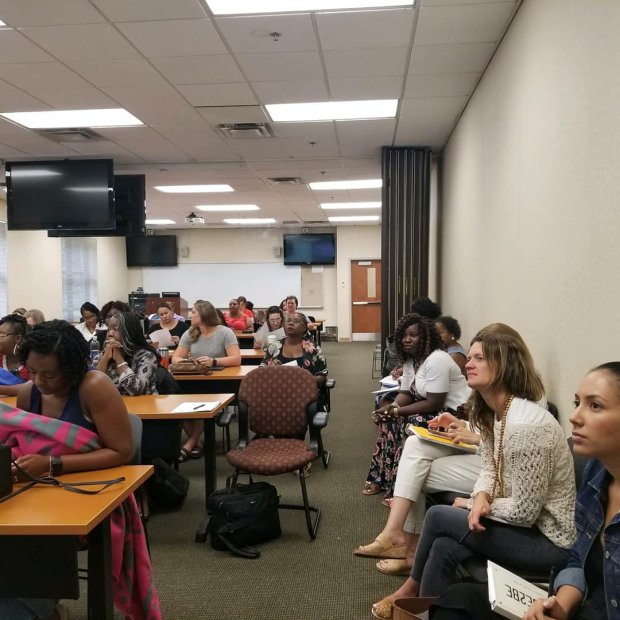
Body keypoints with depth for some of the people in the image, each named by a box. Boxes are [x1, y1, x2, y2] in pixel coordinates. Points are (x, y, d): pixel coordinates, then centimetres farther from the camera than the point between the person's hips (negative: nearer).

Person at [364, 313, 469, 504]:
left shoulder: (437, 360, -23)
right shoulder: (410, 360, 5)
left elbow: (434, 404, -26)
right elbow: (406, 394, 6)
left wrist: (396, 411, -22)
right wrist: (392, 407, -16)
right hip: (434, 409, 10)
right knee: (389, 420, 0)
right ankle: (382, 478, 9)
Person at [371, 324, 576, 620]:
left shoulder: (525, 425, -29)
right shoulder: (493, 412, 2)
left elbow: (524, 511, -25)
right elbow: (490, 467, 8)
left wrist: (470, 504, -10)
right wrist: (481, 499, -14)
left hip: (547, 540, -8)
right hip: (523, 522, 8)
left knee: (438, 516, -8)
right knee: (445, 547, -9)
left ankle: (413, 588, 19)